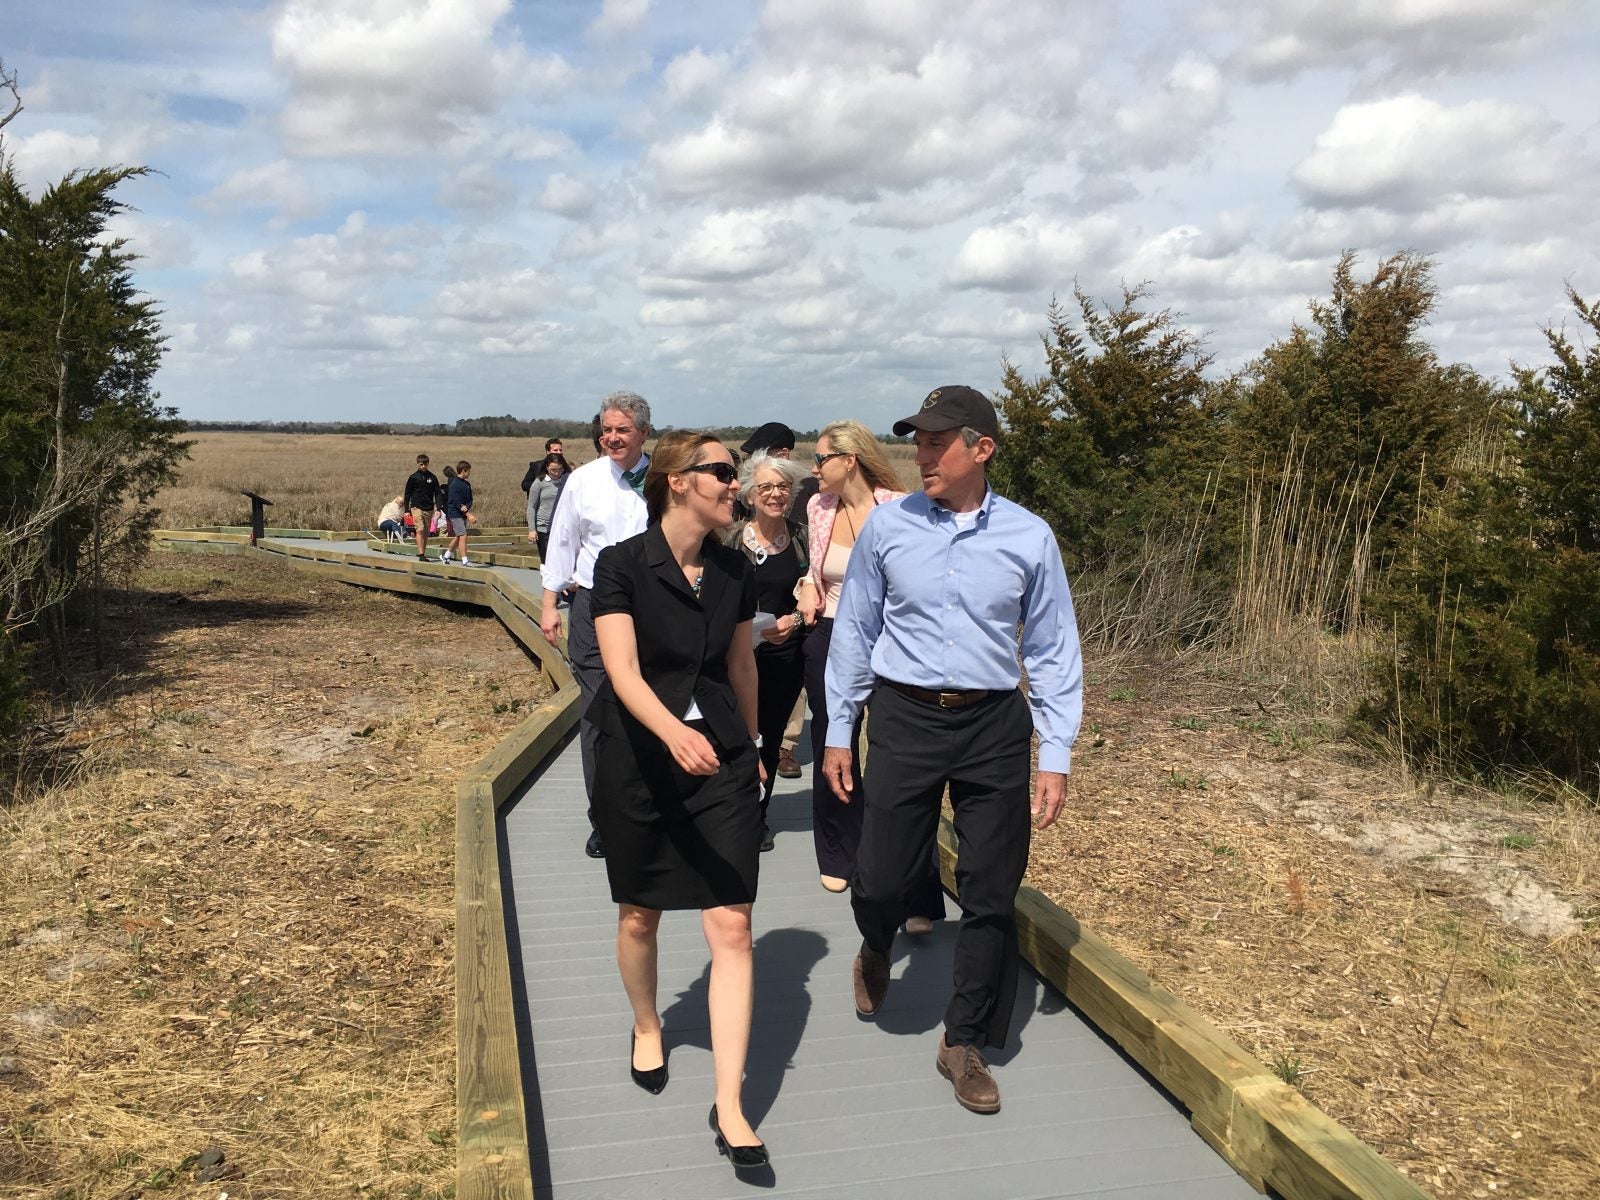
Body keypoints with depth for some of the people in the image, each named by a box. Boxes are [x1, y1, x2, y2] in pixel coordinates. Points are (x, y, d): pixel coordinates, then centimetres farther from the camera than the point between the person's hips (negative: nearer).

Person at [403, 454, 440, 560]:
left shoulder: (433, 477, 6)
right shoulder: (413, 477, 1)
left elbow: (437, 494, 9)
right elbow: (407, 494, 6)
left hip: (429, 509, 3)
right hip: (417, 507, -3)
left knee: (426, 532, 7)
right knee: (420, 529, -15)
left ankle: (423, 552, 17)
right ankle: (421, 553, -22)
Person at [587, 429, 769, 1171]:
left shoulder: (735, 571, 1)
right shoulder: (621, 565, -12)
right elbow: (624, 672, -22)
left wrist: (751, 747, 23)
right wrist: (674, 733, -40)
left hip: (721, 763, 3)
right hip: (638, 762, -2)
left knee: (732, 928, -3)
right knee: (639, 915, 16)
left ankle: (729, 1106, 5)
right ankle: (647, 1029, 46)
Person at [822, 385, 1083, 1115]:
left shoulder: (1029, 537, -2)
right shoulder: (888, 527, -2)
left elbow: (1053, 652, 3)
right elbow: (854, 631, 4)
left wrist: (1055, 758, -1)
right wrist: (838, 733, 6)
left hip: (995, 726, 1)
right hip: (904, 719, 0)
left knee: (991, 892, 7)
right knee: (881, 880, 3)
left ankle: (964, 1043, 26)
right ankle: (877, 948, 41)